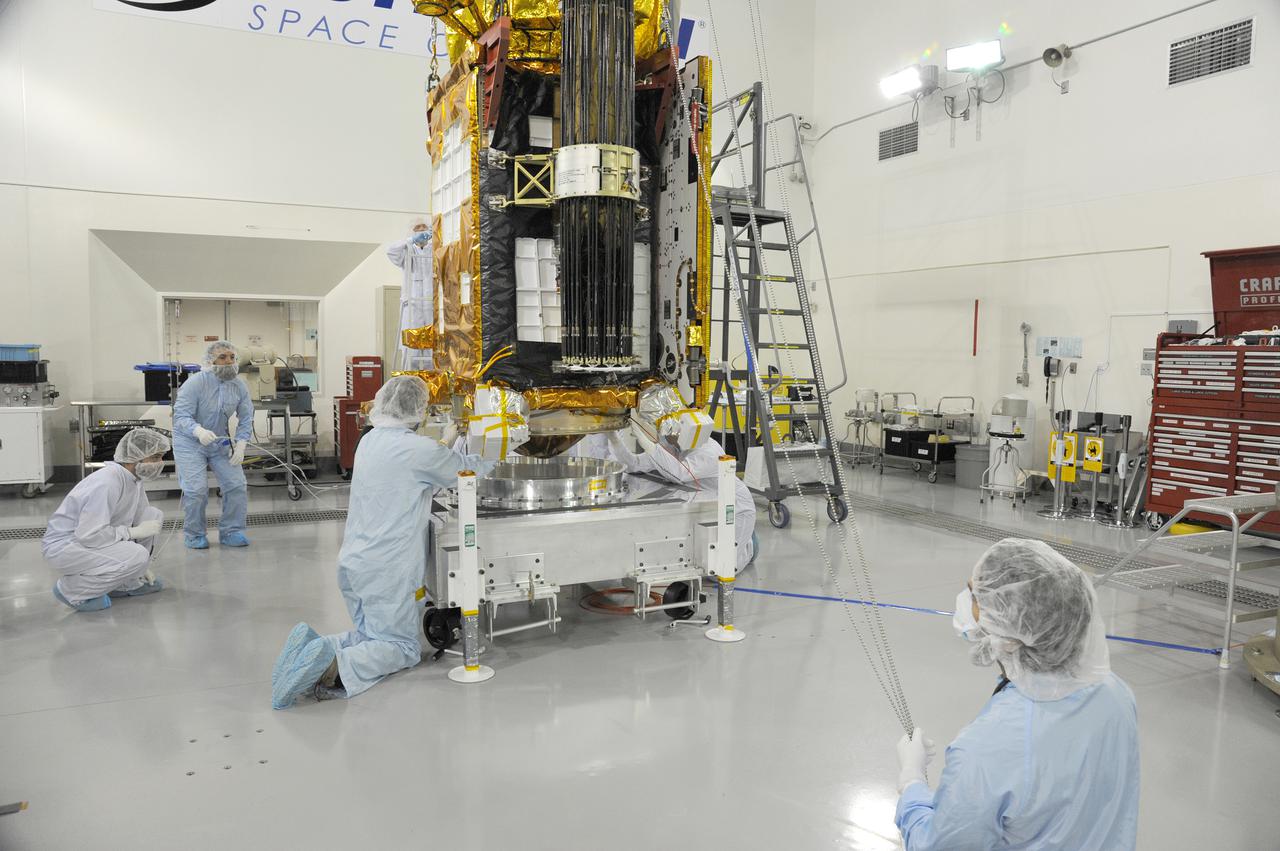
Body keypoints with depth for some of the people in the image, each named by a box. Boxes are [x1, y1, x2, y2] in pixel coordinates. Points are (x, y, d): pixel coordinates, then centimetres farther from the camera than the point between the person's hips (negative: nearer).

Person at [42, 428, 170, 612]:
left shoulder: (134, 478, 0)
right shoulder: (107, 483, -28)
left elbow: (140, 520, 11)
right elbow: (88, 535, -31)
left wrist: (143, 569, 13)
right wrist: (134, 531, -20)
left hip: (90, 536, 9)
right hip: (64, 546, -9)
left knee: (153, 516, 1)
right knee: (137, 557, -28)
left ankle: (126, 583, 10)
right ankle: (71, 589, -6)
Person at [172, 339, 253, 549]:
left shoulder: (239, 387, -6)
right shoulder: (195, 383, -21)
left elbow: (246, 419, -1)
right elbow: (181, 416, -27)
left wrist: (240, 445, -15)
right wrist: (199, 431, -47)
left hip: (220, 441, 5)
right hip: (189, 441, -5)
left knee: (237, 484, -3)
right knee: (197, 489, -14)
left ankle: (230, 531, 12)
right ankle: (194, 535, 7)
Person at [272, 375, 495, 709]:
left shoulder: (370, 441, 9)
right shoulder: (419, 449, -15)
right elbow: (469, 468, -3)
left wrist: (444, 444, 29)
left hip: (352, 563, 8)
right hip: (388, 569, -8)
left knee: (371, 634, 22)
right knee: (403, 647, 5)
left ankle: (313, 646, -3)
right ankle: (338, 666, -20)